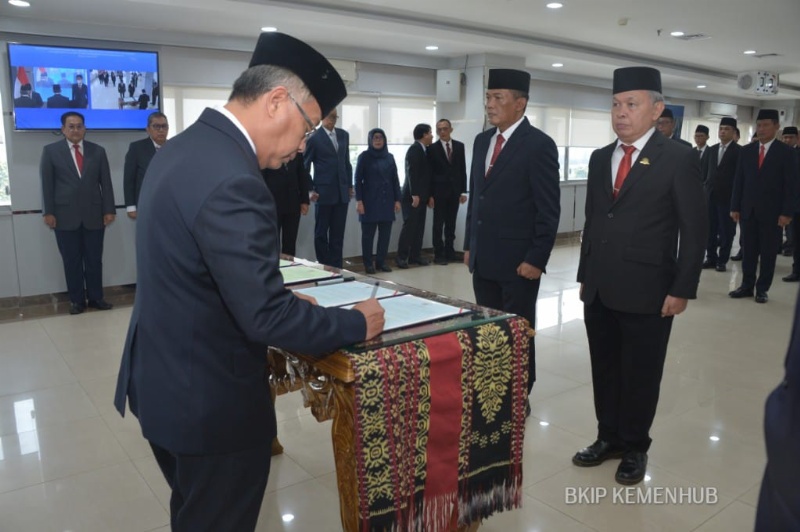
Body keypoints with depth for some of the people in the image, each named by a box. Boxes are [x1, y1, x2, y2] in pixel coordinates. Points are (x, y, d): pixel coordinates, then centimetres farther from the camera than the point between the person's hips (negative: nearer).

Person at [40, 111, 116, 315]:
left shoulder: (98, 151, 10)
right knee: (72, 261, 5)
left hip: (94, 215, 1)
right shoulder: (50, 151, 5)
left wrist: (109, 210, 1)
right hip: (65, 216, -1)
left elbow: (106, 183, 7)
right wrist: (49, 212, -4)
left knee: (94, 259, 5)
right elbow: (47, 184, 2)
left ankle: (95, 297, 15)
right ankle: (76, 300, 13)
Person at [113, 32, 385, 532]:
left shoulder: (183, 147, 4)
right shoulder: (232, 180, -28)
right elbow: (265, 317, -27)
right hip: (210, 400, -9)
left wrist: (280, 298, 10)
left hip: (163, 380, 10)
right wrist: (357, 323, -14)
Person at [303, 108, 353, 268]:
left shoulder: (343, 135, 10)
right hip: (324, 192, -4)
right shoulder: (314, 138, -5)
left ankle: (336, 266, 16)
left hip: (342, 192, 5)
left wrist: (349, 185, 13)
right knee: (321, 232, 4)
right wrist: (310, 190, -7)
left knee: (338, 233, 8)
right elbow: (305, 165, -2)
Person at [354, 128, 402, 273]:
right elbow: (358, 180, -4)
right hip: (370, 200, -4)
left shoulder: (390, 157, 9)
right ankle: (368, 263, 10)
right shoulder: (364, 156, -1)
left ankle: (381, 261, 14)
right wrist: (359, 200, -11)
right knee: (368, 233, 1)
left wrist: (397, 199, 5)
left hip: (387, 200, 4)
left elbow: (395, 179, 10)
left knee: (385, 233, 4)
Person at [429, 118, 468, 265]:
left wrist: (463, 191, 2)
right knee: (438, 224, 2)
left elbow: (462, 169, 7)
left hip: (455, 191, 3)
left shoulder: (459, 146, 7)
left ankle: (449, 251, 16)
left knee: (451, 224, 8)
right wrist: (430, 194, -9)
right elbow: (430, 173, -4)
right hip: (439, 191, -3)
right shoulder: (432, 148, -3)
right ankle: (439, 254, 6)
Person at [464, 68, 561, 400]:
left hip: (518, 261, -6)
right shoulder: (482, 141, 11)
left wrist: (537, 259, -15)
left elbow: (549, 209, -12)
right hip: (483, 259, 6)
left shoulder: (539, 145, -10)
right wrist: (469, 245, 14)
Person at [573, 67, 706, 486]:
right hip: (598, 290, 5)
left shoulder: (679, 158, -6)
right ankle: (608, 438, 32)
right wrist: (585, 275, 13)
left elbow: (694, 230, -7)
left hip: (646, 292, -5)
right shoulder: (600, 159, 10)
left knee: (640, 375, 9)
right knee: (605, 370, 15)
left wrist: (681, 290, -11)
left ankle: (635, 447, 28)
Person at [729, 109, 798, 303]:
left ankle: (762, 289, 13)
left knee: (768, 252, 5)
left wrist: (787, 212, -11)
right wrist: (735, 207, 2)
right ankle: (747, 286, 14)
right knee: (749, 250, 7)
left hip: (772, 212, -3)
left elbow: (791, 185, -5)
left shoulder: (785, 152, -2)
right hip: (748, 210, 3)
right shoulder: (746, 150, 8)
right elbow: (739, 181, 8)